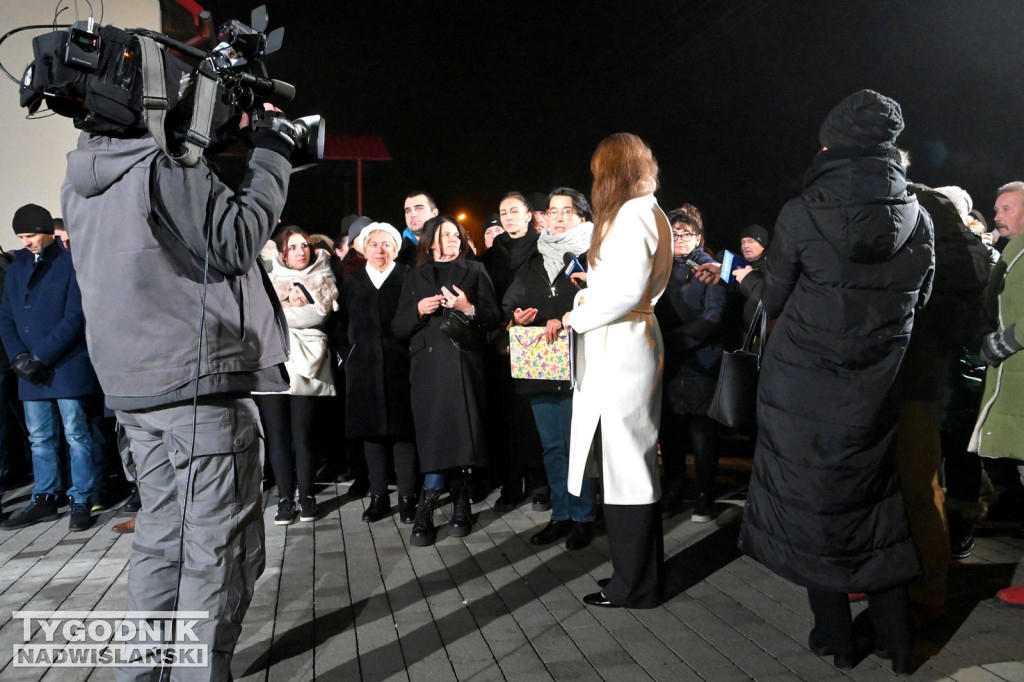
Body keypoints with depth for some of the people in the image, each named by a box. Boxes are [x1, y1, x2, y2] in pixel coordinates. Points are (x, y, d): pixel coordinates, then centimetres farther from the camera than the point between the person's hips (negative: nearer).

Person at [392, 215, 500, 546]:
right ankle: (458, 506, -1)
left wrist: (469, 308, -11)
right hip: (428, 366, 1)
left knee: (460, 434, -6)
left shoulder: (475, 272, 14)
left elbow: (494, 318, 7)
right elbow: (398, 327, 13)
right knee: (433, 436, -9)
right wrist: (419, 311, -6)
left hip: (464, 365, -1)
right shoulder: (414, 278, 18)